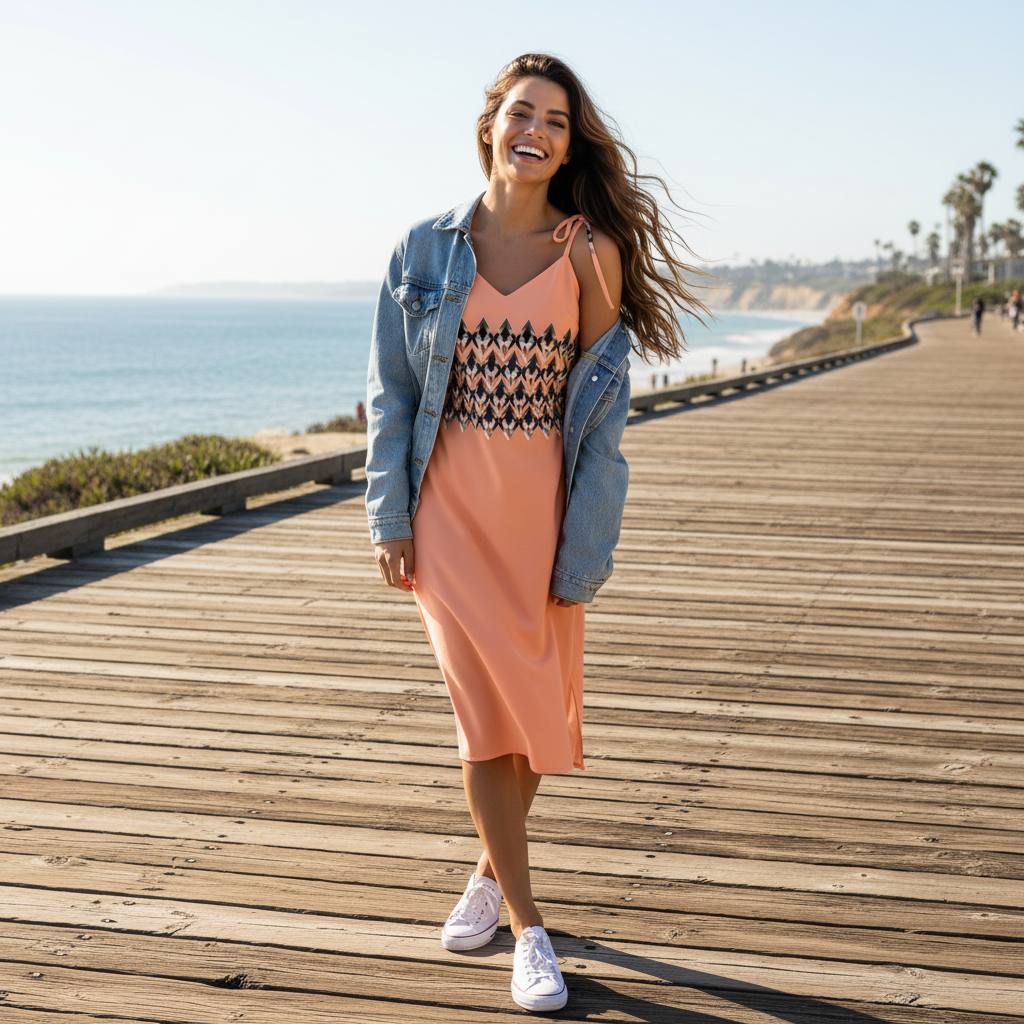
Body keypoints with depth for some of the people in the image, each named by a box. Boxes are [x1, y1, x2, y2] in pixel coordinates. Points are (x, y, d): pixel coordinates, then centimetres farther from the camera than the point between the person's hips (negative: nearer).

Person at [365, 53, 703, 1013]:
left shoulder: (591, 254, -3)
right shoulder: (426, 248, 1)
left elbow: (602, 408, -3)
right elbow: (391, 390, 5)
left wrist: (583, 548, -6)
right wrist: (389, 518, 0)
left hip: (541, 507, 0)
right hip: (448, 504, 0)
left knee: (534, 705, 10)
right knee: (486, 708, -4)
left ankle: (492, 870, 36)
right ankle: (528, 925, 7)